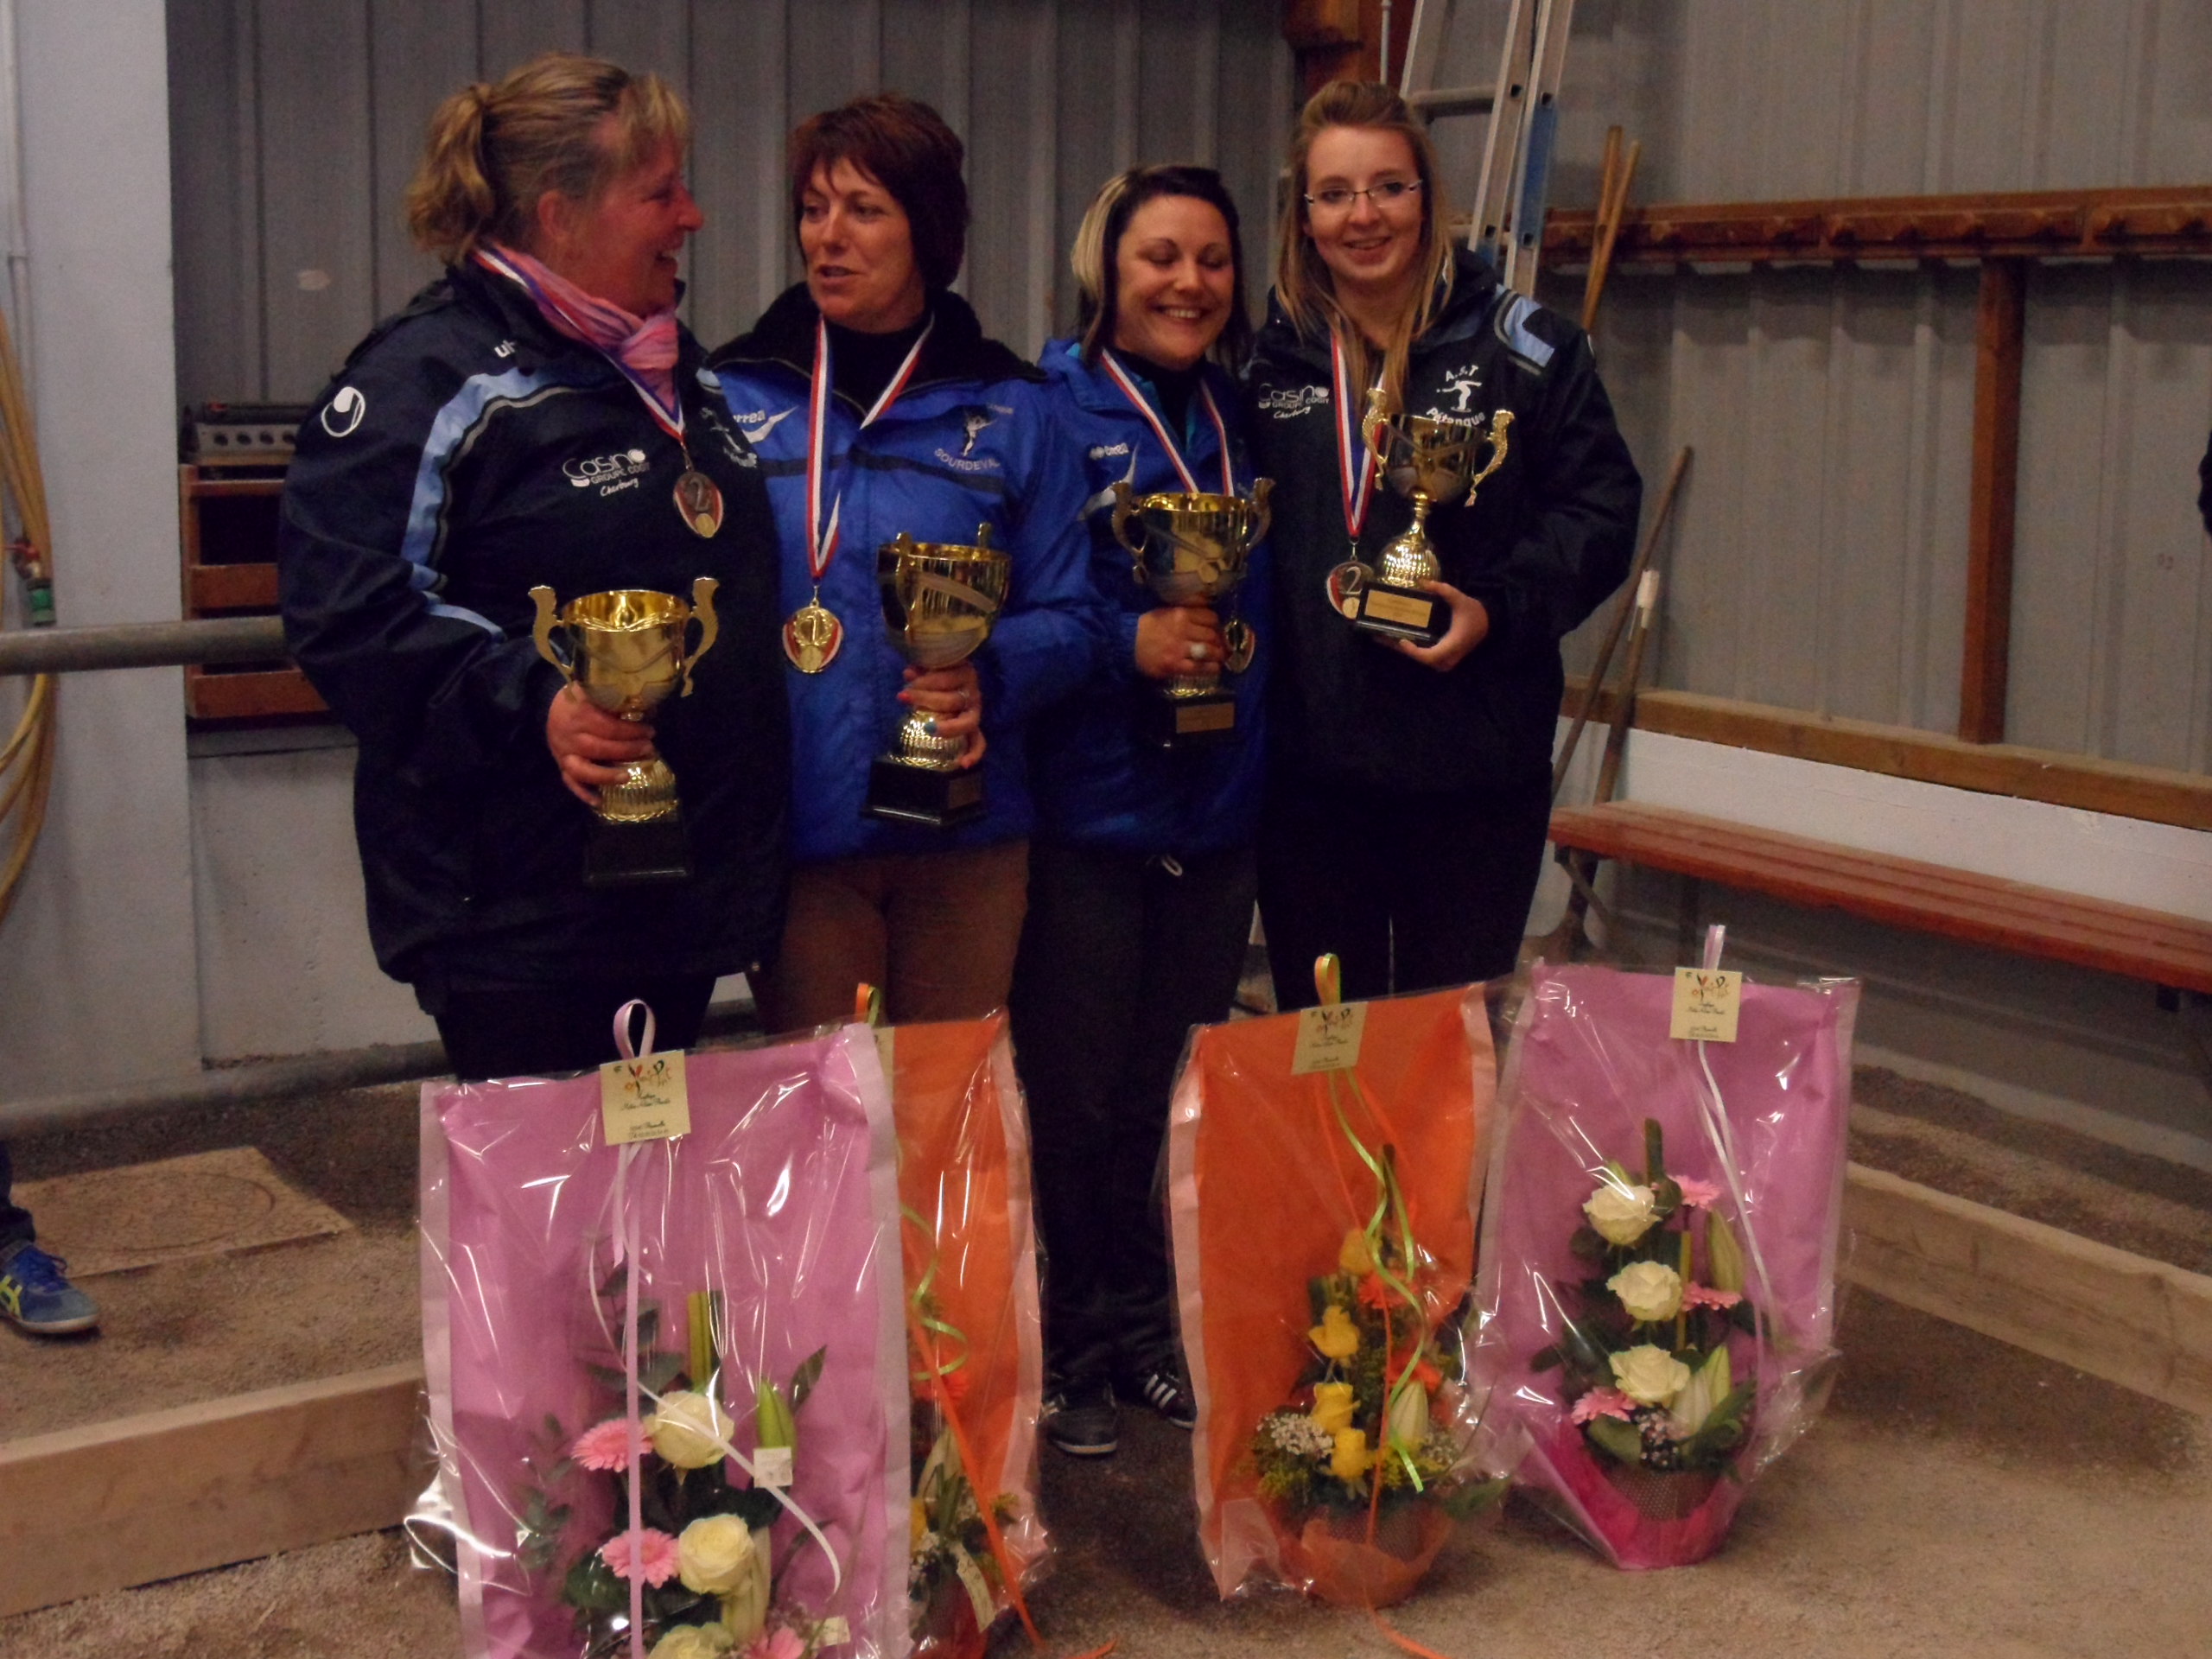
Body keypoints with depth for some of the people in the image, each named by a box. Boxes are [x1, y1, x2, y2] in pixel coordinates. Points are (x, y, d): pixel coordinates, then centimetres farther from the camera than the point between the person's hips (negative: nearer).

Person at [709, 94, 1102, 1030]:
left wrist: (988, 678, -16)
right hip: (796, 830, 0)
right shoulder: (735, 398, 4)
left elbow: (1071, 618, 4)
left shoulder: (1007, 410, 5)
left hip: (965, 839, 1)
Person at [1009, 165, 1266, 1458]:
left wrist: (1230, 650, 1)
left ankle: (1151, 1330, 28)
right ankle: (1070, 1350, 18)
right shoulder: (1048, 416, -7)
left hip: (1218, 816, 5)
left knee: (1177, 1099, 14)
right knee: (1077, 1097, 4)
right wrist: (1130, 644, -21)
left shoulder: (1244, 422, 10)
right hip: (1084, 814, -5)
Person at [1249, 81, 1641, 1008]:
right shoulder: (1267, 357, 7)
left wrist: (1497, 609, -17)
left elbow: (1598, 508, -3)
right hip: (1308, 765, 3)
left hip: (1475, 766, -2)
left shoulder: (1522, 347, -1)